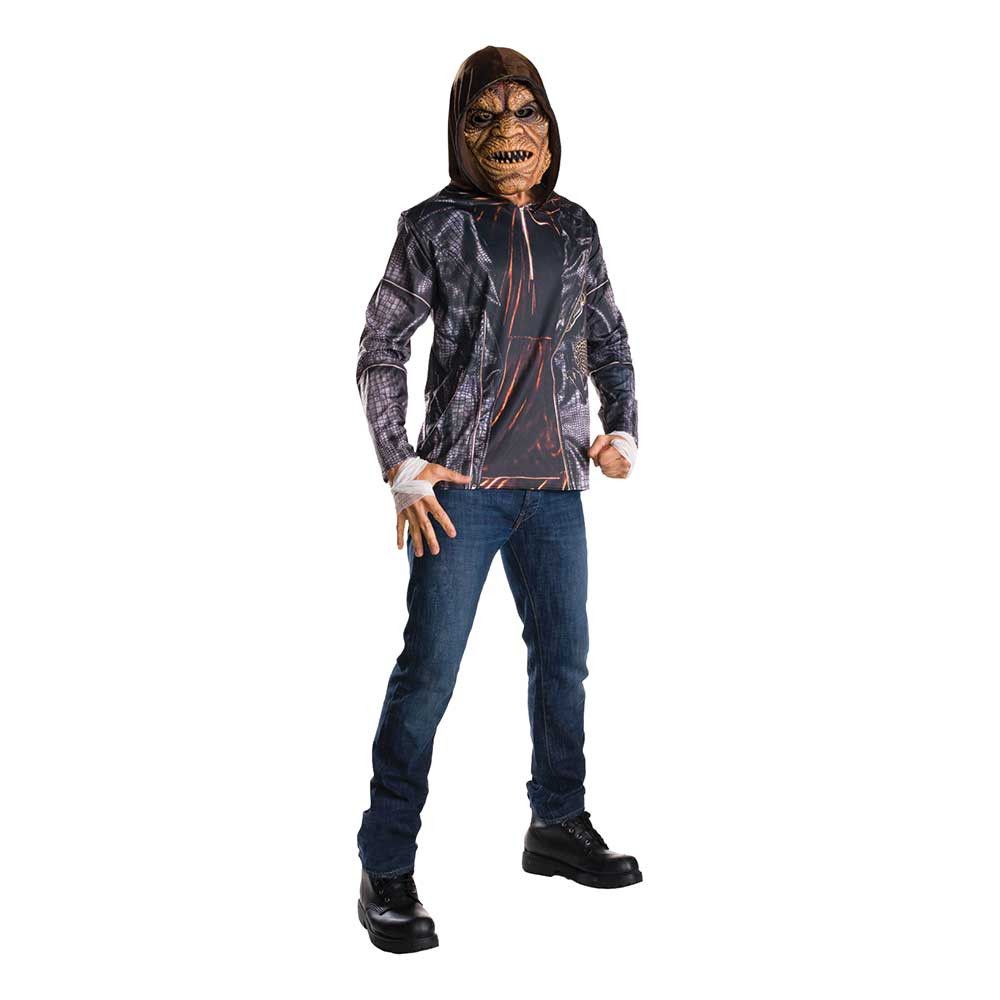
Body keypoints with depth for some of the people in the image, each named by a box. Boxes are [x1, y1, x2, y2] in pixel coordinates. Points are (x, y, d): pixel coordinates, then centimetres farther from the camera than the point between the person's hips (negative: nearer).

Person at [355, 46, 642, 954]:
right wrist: (403, 468, -11)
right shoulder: (436, 226, -3)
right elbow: (381, 350, -2)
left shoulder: (574, 229, 10)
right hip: (463, 485, -5)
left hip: (555, 484, 5)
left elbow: (611, 343, 17)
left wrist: (622, 432, 2)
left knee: (565, 657, 14)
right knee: (429, 671, -6)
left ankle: (558, 826, 32)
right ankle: (385, 870, 4)